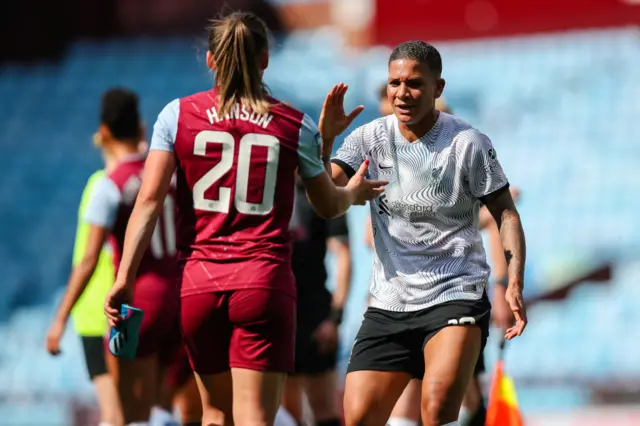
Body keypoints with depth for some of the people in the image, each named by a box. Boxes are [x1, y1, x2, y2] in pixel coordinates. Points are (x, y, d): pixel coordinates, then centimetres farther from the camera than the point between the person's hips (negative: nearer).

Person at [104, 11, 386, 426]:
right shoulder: (295, 125, 4)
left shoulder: (178, 115, 3)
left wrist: (124, 277, -3)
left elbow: (149, 200, -3)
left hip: (199, 283, 2)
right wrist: (355, 192, 39)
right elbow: (329, 205, 17)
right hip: (266, 283, -2)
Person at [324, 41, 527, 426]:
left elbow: (505, 212, -1)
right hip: (388, 304, 4)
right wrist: (326, 139, -23)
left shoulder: (469, 144, -7)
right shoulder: (370, 138, 2)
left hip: (456, 297, -4)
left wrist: (515, 284, -14)